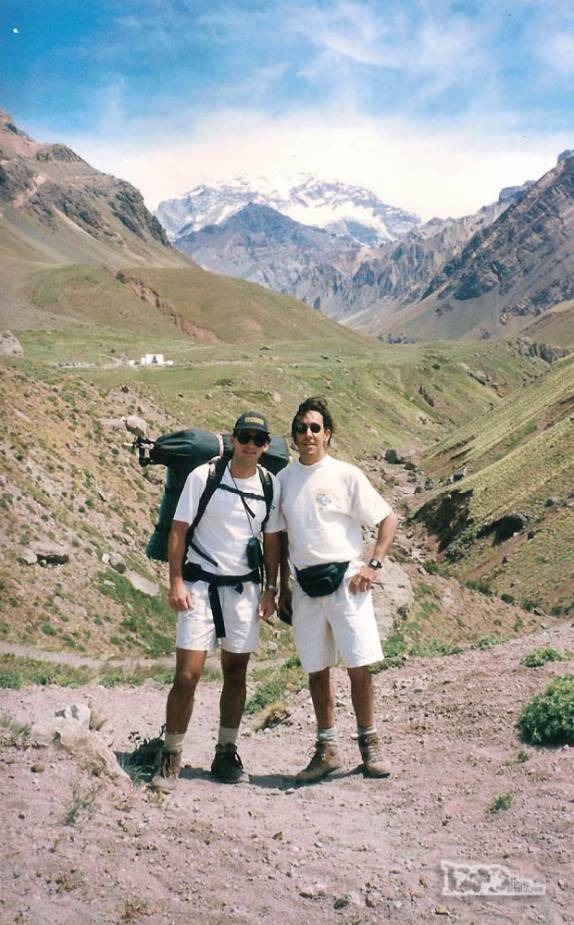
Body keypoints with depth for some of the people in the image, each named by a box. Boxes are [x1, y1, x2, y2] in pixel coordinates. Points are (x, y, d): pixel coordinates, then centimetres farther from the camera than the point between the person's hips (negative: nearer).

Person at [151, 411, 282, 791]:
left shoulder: (271, 485, 3)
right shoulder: (203, 476, -7)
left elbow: (272, 540, 11)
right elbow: (179, 530, -4)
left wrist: (271, 589, 7)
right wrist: (176, 582, -10)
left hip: (244, 588, 3)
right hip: (201, 584, -3)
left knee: (236, 675, 11)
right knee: (187, 675, -6)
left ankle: (226, 754, 25)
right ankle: (171, 758, 9)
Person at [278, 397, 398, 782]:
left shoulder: (346, 475, -2)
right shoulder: (284, 479, 9)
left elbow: (388, 519, 1)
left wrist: (373, 565, -8)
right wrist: (283, 586, 15)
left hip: (345, 580, -3)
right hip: (306, 586, 4)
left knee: (360, 667, -3)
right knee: (317, 671, 9)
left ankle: (370, 743, 14)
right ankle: (327, 749, 21)